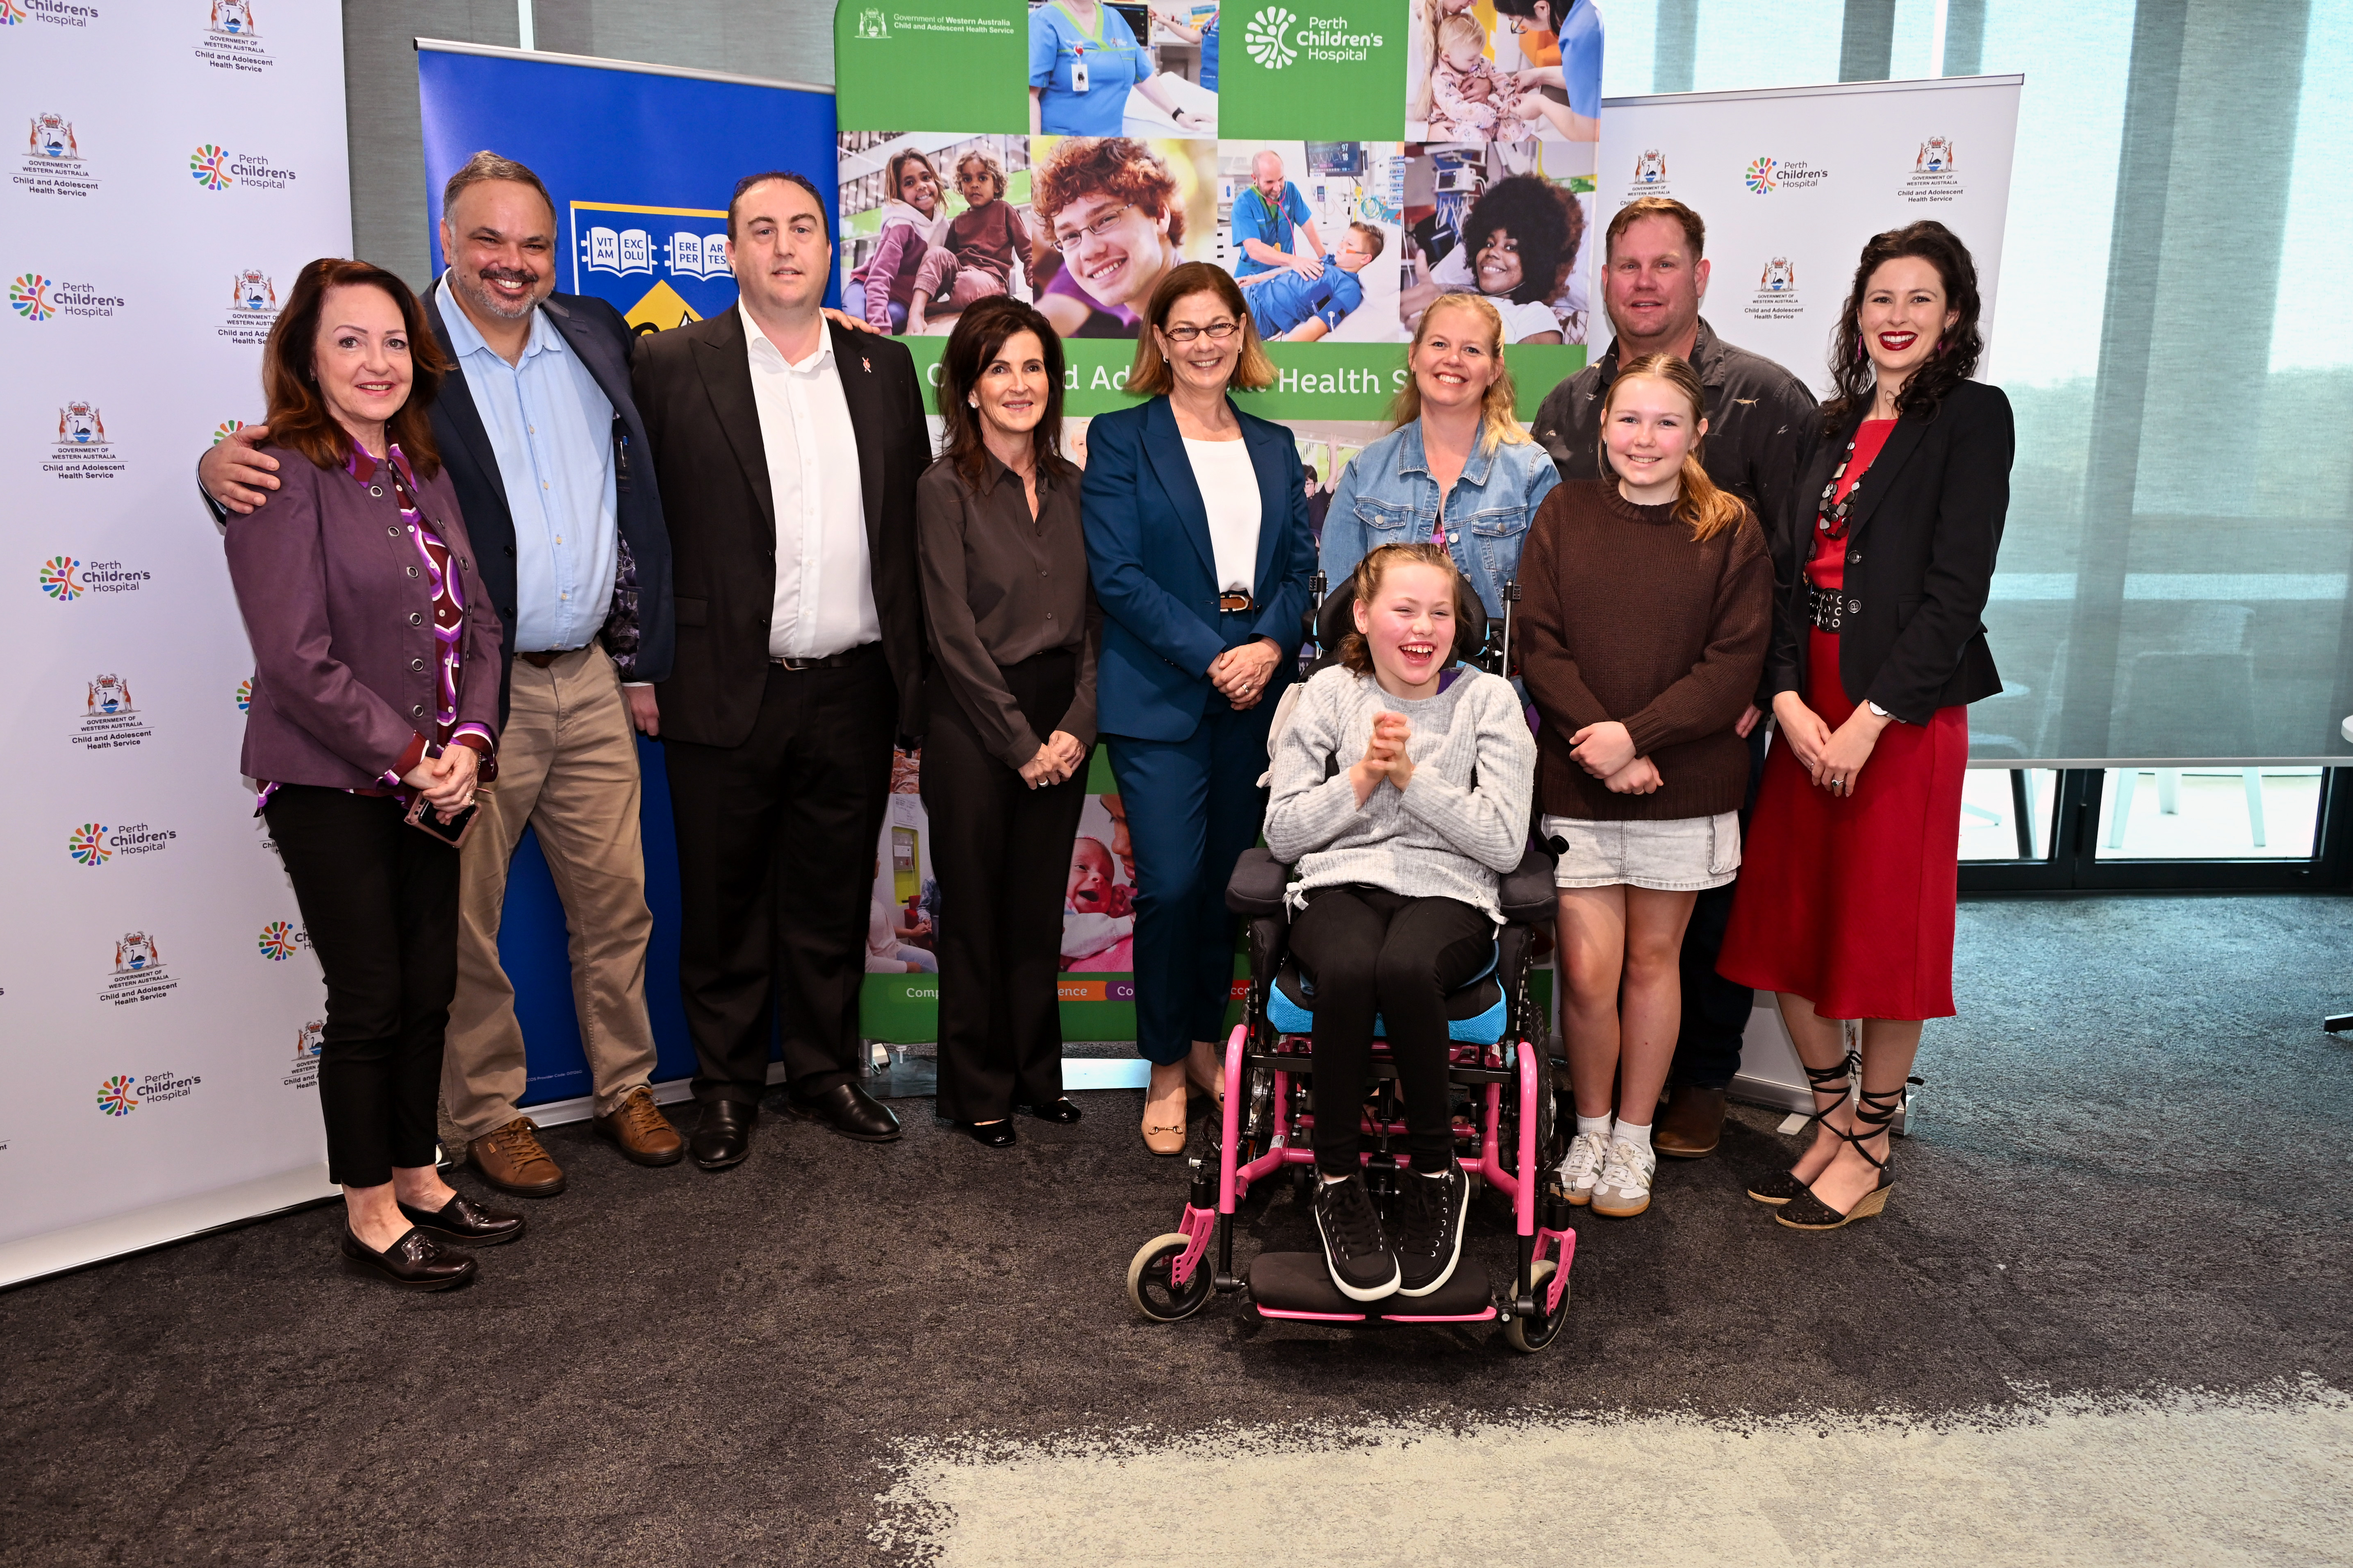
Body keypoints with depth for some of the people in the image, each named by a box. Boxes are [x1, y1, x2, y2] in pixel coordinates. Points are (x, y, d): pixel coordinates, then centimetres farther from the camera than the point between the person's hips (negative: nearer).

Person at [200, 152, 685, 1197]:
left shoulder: (596, 334, 9)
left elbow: (640, 509, 13)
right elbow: (293, 460, -6)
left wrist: (644, 660, 11)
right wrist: (223, 466, -31)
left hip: (591, 681, 4)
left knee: (617, 904, 13)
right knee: (467, 923, 8)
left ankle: (624, 1089, 31)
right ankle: (487, 1117, 27)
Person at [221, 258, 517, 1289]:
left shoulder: (424, 472, 11)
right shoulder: (284, 475, -11)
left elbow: (477, 624, 9)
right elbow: (299, 659, -18)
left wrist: (468, 744, -6)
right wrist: (409, 756, -15)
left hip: (434, 780, 6)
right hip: (331, 786, -6)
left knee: (430, 990, 12)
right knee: (369, 999, 2)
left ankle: (415, 1176, 29)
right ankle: (368, 1215, 17)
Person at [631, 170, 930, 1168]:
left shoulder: (885, 366, 10)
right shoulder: (673, 365, 0)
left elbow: (914, 524, 11)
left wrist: (915, 675, 8)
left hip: (853, 689, 3)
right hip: (726, 693, -2)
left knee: (832, 896, 13)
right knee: (723, 899, 9)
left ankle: (824, 1071, 28)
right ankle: (727, 1087, 24)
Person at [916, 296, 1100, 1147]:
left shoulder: (1071, 487, 9)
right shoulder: (945, 489, -6)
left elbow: (1096, 620, 7)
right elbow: (955, 636, -11)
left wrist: (1076, 727, -5)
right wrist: (1021, 743, -11)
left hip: (1060, 732, 4)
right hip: (974, 732, -4)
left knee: (1040, 911, 12)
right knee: (975, 915, 6)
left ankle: (1036, 1076, 27)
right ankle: (978, 1091, 20)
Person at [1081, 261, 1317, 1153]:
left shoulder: (1274, 446, 15)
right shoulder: (1121, 438, 2)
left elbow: (1301, 566, 11)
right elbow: (1117, 572, -8)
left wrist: (1270, 646, -9)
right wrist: (1213, 657, -14)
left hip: (1257, 693, 4)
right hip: (1159, 698, -4)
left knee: (1228, 879, 9)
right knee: (1170, 885, -7)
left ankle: (1206, 1042, 26)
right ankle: (1165, 1070, 9)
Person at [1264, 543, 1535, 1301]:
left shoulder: (1489, 700, 6)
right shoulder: (1330, 693, 10)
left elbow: (1504, 843, -3)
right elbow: (1282, 834, 6)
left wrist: (1411, 774, -9)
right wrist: (1364, 776, -7)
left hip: (1448, 893, -1)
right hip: (1341, 885, 1)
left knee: (1405, 968, -37)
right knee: (1347, 970, -36)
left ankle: (1435, 1172, -14)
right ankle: (1337, 1180, -16)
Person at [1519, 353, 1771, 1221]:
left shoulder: (1731, 531, 0)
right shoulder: (1565, 515, 3)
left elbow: (1733, 664, -6)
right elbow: (1540, 646, -2)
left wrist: (1635, 734, -17)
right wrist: (1600, 741, -14)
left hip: (1684, 786, 0)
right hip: (1576, 785, 0)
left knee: (1653, 958, 10)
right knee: (1588, 973, -2)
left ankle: (1633, 1138, 27)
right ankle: (1590, 1127, 23)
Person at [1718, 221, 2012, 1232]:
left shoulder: (1972, 417, -3)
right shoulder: (1838, 425, 15)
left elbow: (1955, 591, -11)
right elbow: (1795, 570, 7)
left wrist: (1869, 720, -16)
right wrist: (1787, 697, -8)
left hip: (1904, 710, -6)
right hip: (1811, 703, 6)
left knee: (1886, 933, 3)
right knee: (1785, 924, 7)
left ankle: (1867, 1156, 18)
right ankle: (1833, 1120, 25)